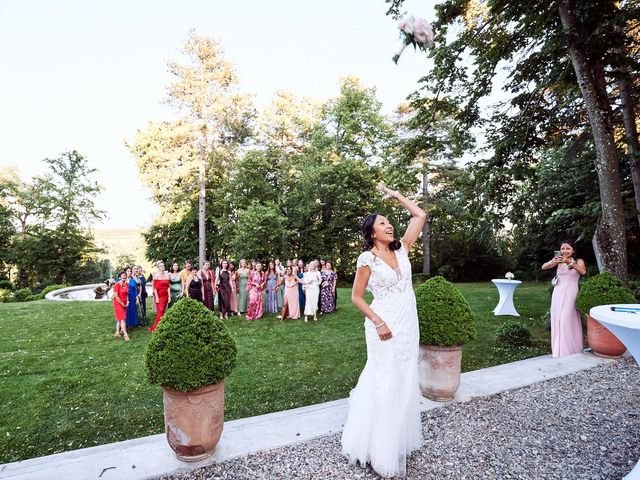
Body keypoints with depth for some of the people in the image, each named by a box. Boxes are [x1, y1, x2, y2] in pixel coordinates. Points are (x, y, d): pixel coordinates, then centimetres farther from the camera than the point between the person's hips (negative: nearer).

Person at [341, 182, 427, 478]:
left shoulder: (402, 250, 6)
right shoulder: (368, 259, -8)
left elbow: (420, 216, 8)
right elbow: (356, 296, -6)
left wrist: (394, 194, 9)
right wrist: (377, 322, -15)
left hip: (408, 325, 6)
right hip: (385, 326, -5)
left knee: (405, 382, 14)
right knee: (385, 383, 3)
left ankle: (401, 439, 32)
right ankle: (382, 450, 21)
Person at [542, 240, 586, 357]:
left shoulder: (578, 261, 3)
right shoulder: (558, 261, 9)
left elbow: (583, 271, -19)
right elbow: (543, 267, -8)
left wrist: (569, 262, -33)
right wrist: (552, 262, -29)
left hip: (570, 294, -3)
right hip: (558, 293, 3)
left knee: (567, 320, -8)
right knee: (557, 320, 6)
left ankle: (568, 350, 2)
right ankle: (558, 349, 15)